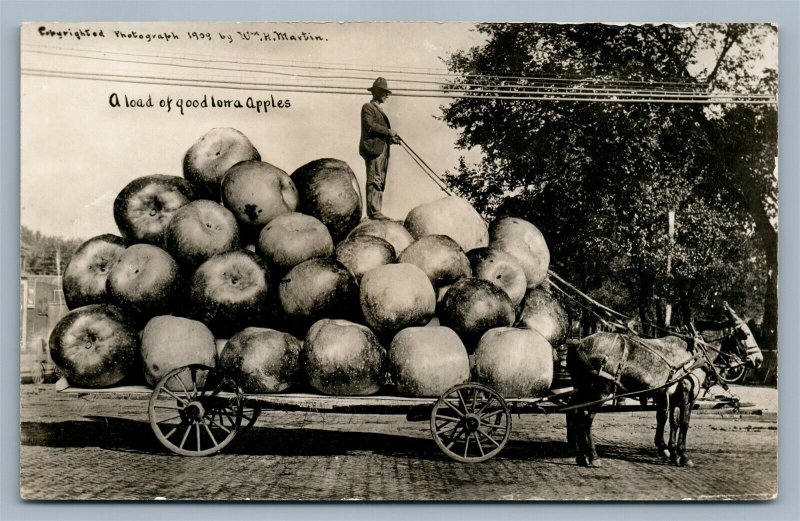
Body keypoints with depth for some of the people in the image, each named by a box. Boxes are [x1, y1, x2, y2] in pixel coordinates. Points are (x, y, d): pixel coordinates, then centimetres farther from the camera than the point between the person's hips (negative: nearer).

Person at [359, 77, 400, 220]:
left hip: (382, 149, 10)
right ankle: (373, 212, -13)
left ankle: (376, 212, 8)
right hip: (373, 148, -10)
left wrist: (391, 137, 8)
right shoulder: (368, 107, -3)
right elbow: (370, 125, -19)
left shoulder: (379, 110, 25)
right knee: (374, 181, -12)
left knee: (380, 182, 7)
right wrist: (388, 131, -16)